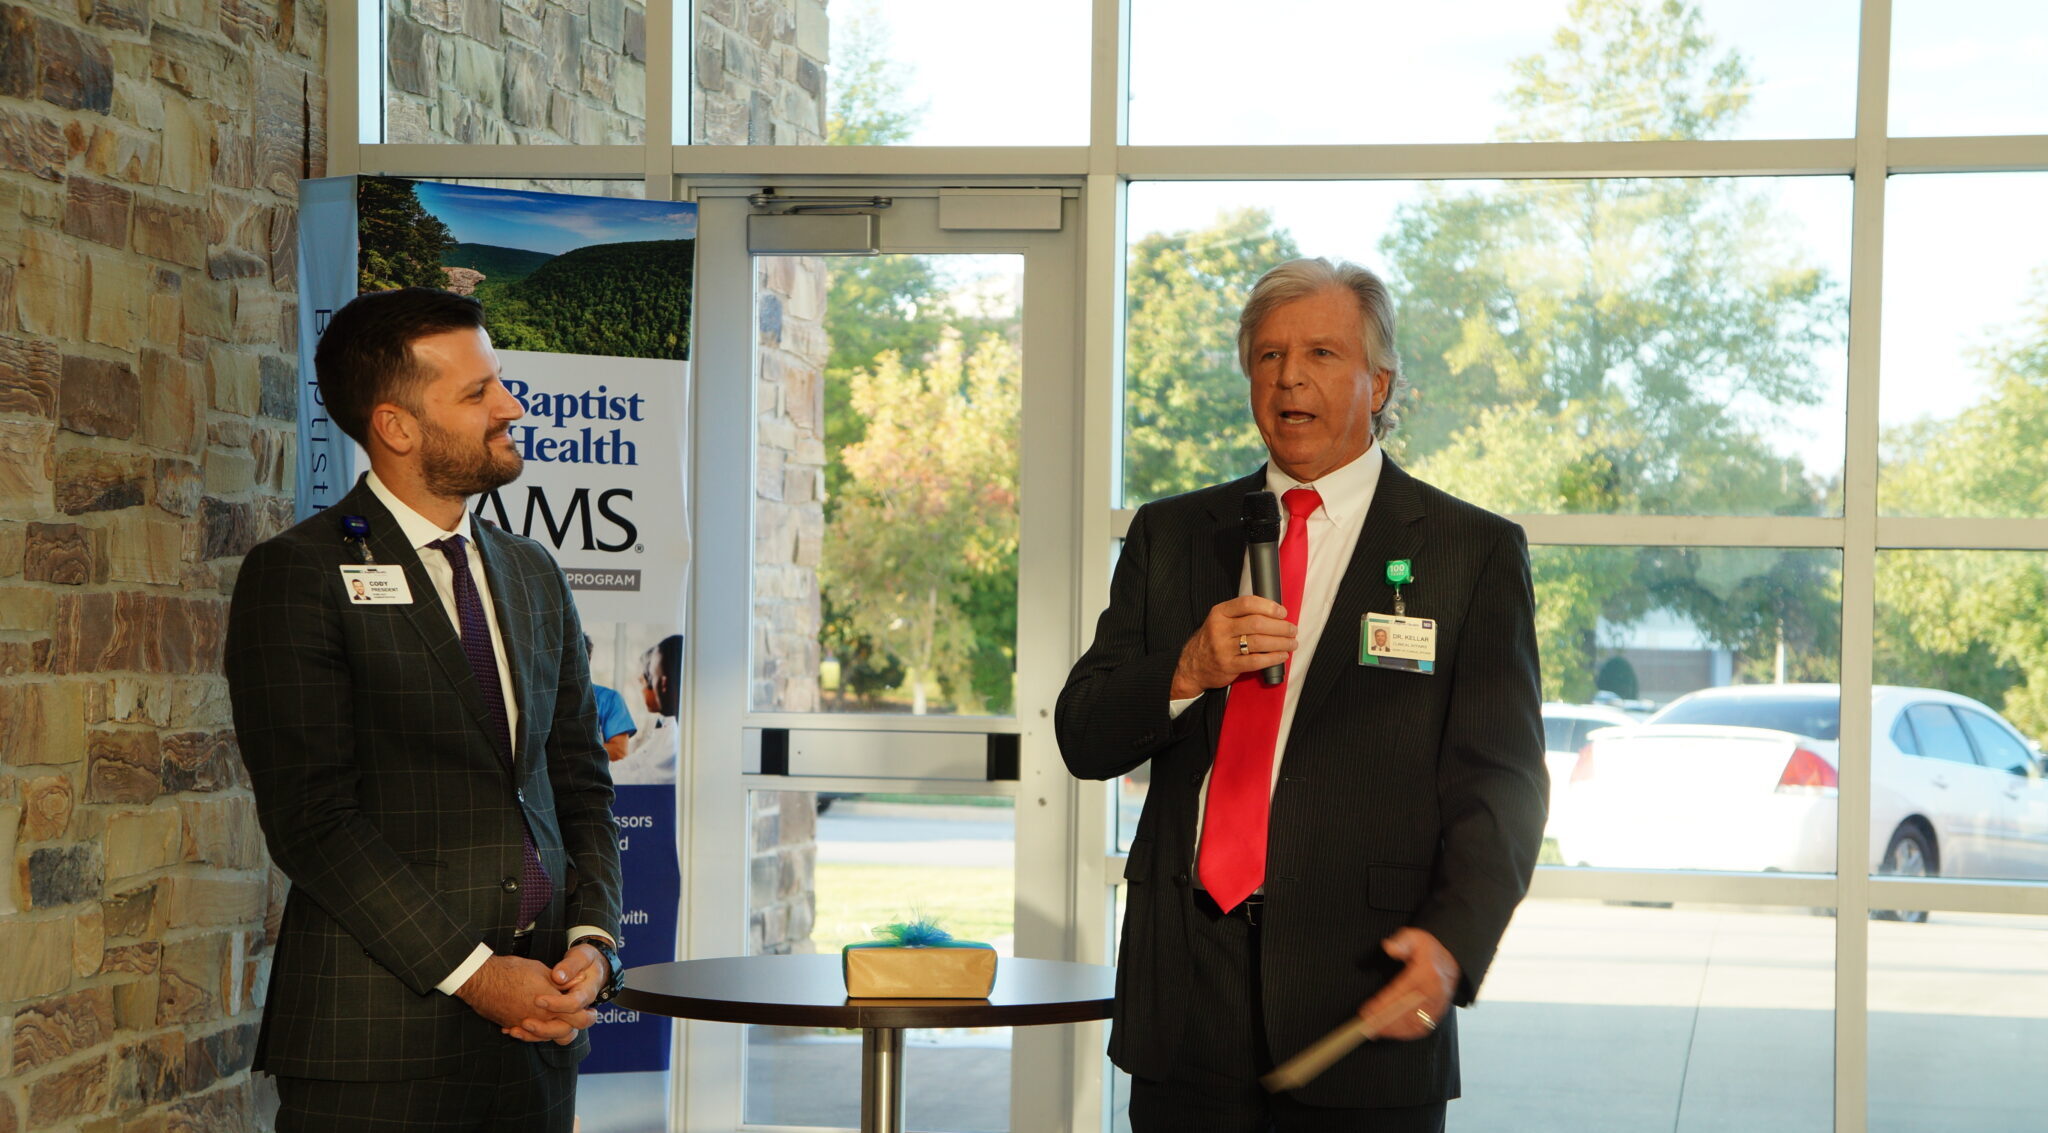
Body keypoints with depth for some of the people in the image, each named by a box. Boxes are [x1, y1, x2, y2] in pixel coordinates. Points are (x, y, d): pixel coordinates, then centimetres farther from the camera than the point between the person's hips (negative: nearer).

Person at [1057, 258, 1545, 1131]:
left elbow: (1498, 781, -5)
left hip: (1362, 986, -2)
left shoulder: (1472, 552, 2)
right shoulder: (1170, 535, 13)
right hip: (1183, 992, 3)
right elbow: (1084, 738, 8)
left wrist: (1452, 941, -21)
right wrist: (1185, 673, -12)